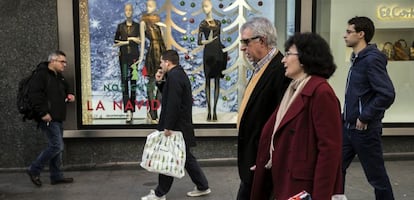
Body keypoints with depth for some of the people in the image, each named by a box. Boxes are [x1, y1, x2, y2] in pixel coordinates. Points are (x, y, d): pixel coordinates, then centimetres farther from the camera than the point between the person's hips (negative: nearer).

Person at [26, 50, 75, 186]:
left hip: (58, 119, 9)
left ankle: (56, 176, 20)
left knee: (56, 147, 12)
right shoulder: (41, 74, -10)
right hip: (48, 119, -9)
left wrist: (69, 95, 10)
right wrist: (43, 113, -22)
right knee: (57, 146, -11)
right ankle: (34, 170, 5)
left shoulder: (59, 77, 18)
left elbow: (65, 90, 34)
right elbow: (34, 94, -19)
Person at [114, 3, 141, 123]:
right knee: (124, 80, -9)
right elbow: (116, 43, 9)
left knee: (133, 80, -1)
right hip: (123, 55, 1)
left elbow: (140, 41, -3)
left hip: (134, 55, 0)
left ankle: (131, 109, 3)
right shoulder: (120, 26, 11)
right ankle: (128, 111, -15)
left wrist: (125, 40, -7)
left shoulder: (137, 26, 7)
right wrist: (130, 40, -2)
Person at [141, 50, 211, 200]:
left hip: (176, 126, -10)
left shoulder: (174, 76, -18)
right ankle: (203, 186, 25)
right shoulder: (179, 74, 14)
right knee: (186, 157, 17)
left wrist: (168, 126, -22)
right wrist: (160, 82, 7)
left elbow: (173, 104, -25)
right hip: (181, 125, 10)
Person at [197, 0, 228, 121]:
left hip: (218, 53, 4)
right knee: (208, 81, -2)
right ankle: (209, 110, 0)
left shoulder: (218, 23, 14)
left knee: (217, 81, 2)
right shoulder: (202, 24, 3)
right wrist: (208, 41, -21)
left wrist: (224, 50, 15)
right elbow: (199, 41, -4)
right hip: (208, 53, -4)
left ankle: (215, 110, 5)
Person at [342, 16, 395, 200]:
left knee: (376, 176, 7)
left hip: (364, 130, -9)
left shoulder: (372, 59, -17)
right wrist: (347, 114, 12)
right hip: (348, 127, 9)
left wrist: (365, 117, -19)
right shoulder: (357, 59, 10)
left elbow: (387, 95, -24)